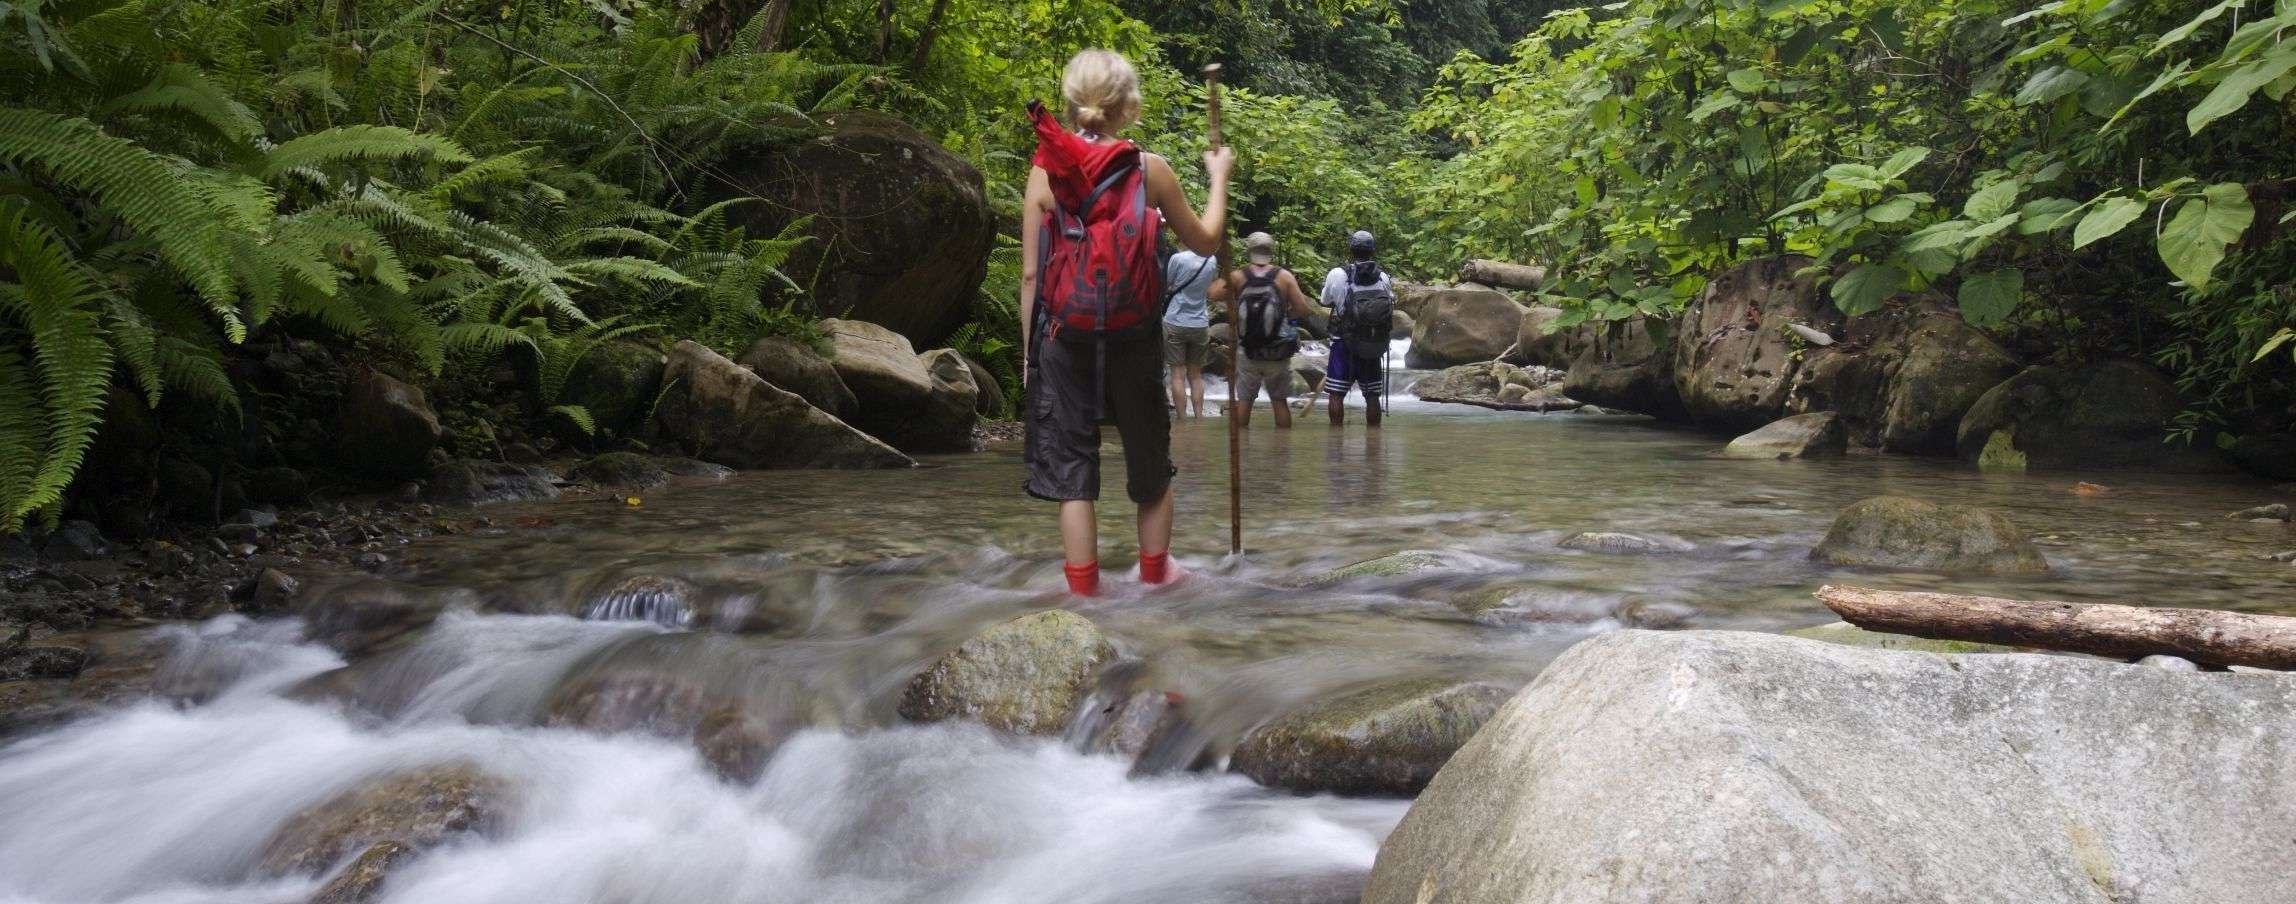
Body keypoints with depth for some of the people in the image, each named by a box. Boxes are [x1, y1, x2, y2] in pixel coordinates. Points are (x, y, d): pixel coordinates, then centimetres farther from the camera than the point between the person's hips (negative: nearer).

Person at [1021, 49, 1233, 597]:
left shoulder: (1043, 173, -4)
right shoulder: (1149, 171, -5)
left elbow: (1032, 274, -2)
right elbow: (1205, 242, 8)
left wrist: (1029, 350, 7)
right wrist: (1219, 177, 22)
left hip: (1065, 340, 0)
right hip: (1133, 340, 0)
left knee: (1071, 471, 8)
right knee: (1150, 463, 19)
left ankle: (1083, 591, 10)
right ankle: (1155, 573, 35)